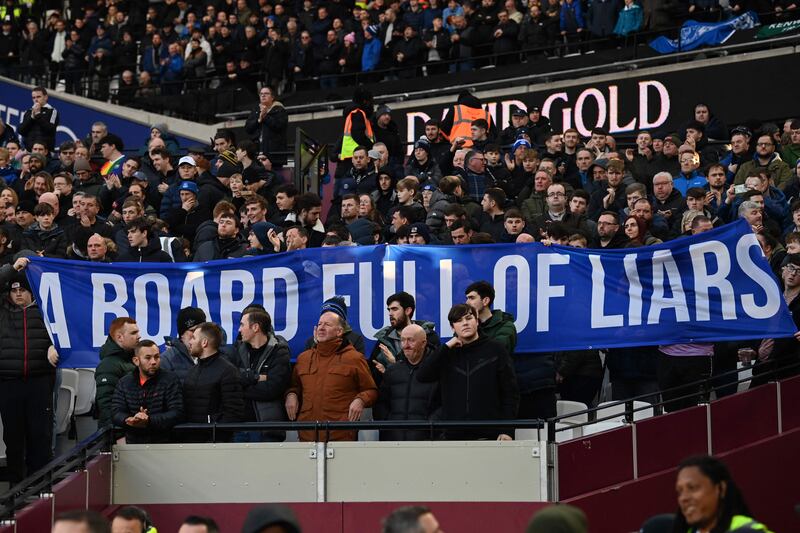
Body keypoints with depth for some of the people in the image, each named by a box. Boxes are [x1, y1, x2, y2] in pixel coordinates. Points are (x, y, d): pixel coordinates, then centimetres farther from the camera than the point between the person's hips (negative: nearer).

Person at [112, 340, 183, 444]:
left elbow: (176, 413, -6)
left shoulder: (171, 380, 4)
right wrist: (130, 420, -19)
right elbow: (116, 414, 4)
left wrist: (148, 420, -20)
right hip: (132, 442, 3)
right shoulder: (124, 383, 13)